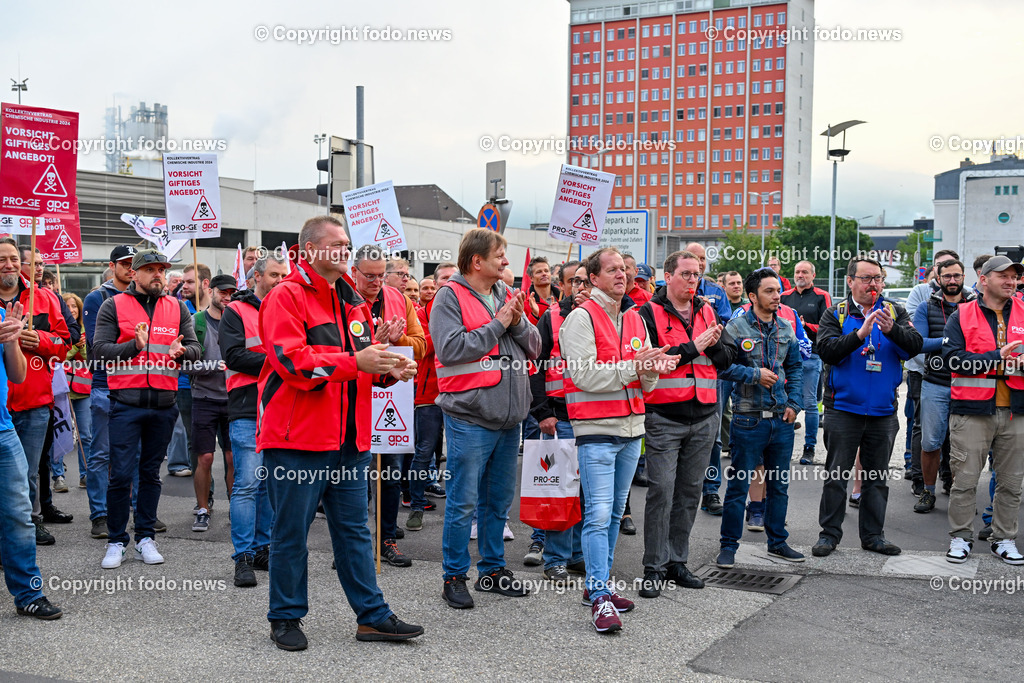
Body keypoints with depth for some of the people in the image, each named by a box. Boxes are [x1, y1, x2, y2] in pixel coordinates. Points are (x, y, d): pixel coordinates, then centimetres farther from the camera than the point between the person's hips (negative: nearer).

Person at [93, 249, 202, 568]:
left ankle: (145, 537, 20)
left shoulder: (177, 307, 11)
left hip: (164, 402, 3)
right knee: (121, 474, -3)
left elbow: (195, 348, 7)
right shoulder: (113, 306, 2)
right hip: (126, 401, -3)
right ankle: (116, 541, 9)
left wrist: (181, 351, -16)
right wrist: (135, 345, -22)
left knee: (151, 473, 11)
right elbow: (100, 350, -6)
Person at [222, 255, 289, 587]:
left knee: (272, 483, 10)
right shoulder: (236, 312, 0)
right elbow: (233, 356, -11)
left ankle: (263, 548, 19)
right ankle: (244, 557, -2)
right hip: (248, 412, -5)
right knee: (247, 483, -7)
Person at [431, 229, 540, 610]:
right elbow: (451, 349, -19)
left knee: (499, 499, 15)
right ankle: (454, 577, 11)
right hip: (469, 417, -7)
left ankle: (493, 569, 27)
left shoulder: (507, 295, 13)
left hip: (508, 417, 7)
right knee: (463, 503, -2)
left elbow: (534, 347, 13)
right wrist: (498, 325, -14)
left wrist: (519, 322, -7)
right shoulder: (451, 296, -6)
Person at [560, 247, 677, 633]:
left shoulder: (635, 319, 15)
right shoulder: (581, 318, -7)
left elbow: (645, 385, 16)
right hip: (596, 430, -7)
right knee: (599, 514, -9)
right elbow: (585, 376, -17)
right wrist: (632, 366, -17)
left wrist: (653, 370, -7)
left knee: (614, 513, 13)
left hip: (631, 429, 7)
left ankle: (599, 585, 24)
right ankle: (600, 599, -6)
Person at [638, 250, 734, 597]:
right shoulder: (650, 313, -5)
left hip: (704, 416, 6)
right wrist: (693, 348, -16)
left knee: (689, 492, 11)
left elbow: (728, 358, 11)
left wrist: (714, 345, -10)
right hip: (665, 417, -5)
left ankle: (677, 561, 21)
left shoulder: (707, 312, 12)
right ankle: (654, 568, 2)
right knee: (661, 492, -6)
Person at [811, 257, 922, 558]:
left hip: (883, 410, 3)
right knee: (836, 474, 3)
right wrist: (860, 334, -25)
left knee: (877, 476, 11)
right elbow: (827, 351, -14)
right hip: (843, 407, -2)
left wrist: (891, 329, -24)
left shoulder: (895, 312, 7)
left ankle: (873, 535, 22)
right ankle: (829, 533, 14)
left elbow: (915, 346, -7)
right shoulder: (836, 314, 1)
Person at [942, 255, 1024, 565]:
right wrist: (997, 358, -18)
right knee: (965, 478, 1)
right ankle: (961, 537, 13)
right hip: (972, 411, -3)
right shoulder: (962, 316, 1)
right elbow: (953, 358, -11)